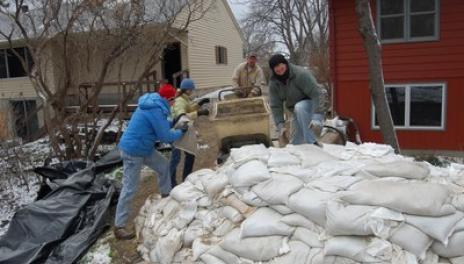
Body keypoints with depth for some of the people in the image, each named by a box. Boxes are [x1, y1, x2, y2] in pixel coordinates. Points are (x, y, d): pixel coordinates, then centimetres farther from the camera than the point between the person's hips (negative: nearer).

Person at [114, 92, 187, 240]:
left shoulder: (153, 103, 5)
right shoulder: (156, 109, -24)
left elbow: (160, 125, 19)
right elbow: (165, 136, -18)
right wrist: (181, 132, -3)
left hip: (143, 148, 10)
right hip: (133, 151, -10)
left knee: (163, 166, 21)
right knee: (130, 188, -5)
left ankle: (166, 195, 41)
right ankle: (119, 227, 4)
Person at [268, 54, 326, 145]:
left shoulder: (301, 74, -26)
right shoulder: (273, 83, -8)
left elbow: (316, 94, -29)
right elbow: (275, 106, -8)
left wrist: (316, 117, -38)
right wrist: (280, 125, -19)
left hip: (313, 105, -6)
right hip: (298, 113, 6)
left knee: (299, 107, -37)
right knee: (295, 142, 4)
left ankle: (312, 143, -32)